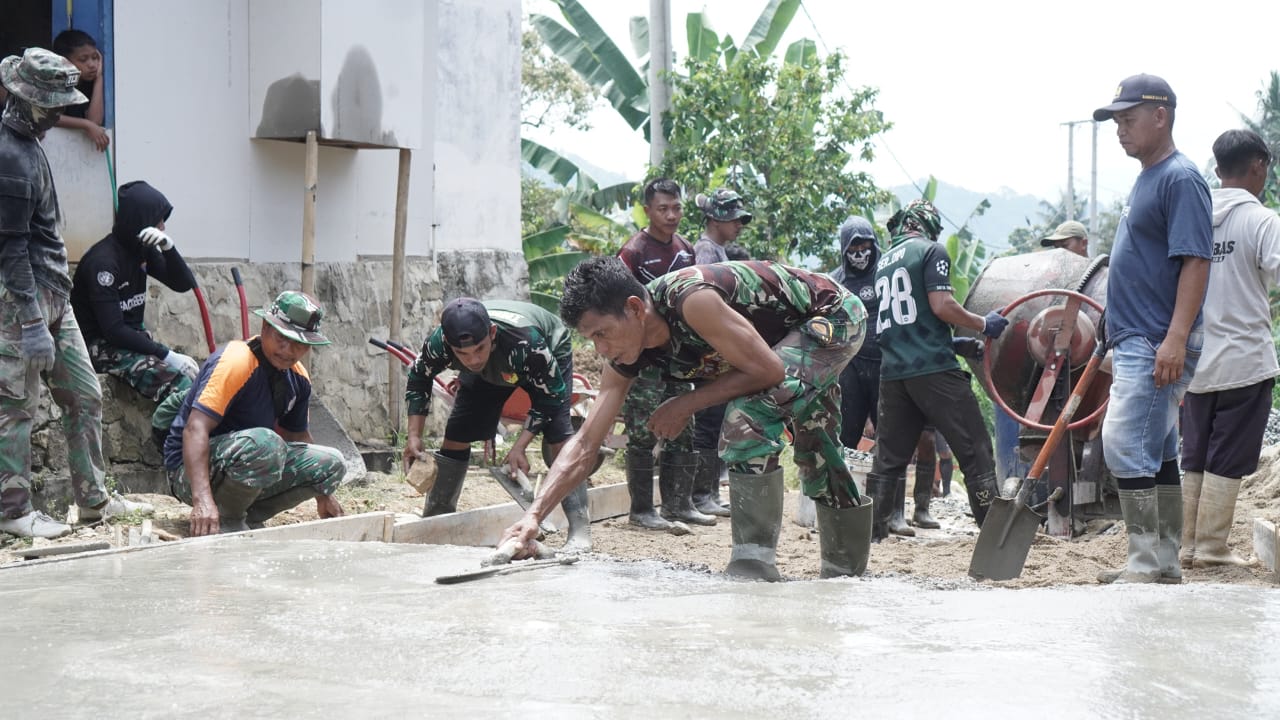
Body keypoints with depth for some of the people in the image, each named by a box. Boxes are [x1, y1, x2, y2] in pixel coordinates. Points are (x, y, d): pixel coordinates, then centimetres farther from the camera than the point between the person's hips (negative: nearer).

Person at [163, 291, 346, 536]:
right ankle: (226, 520, -14)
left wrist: (323, 496, 26)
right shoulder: (235, 362, -22)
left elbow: (296, 435, 22)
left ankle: (249, 517, 2)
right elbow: (195, 429, -31)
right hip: (192, 469, -8)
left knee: (331, 463, -1)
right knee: (264, 443, -36)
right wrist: (202, 500, -43)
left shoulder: (298, 378, 4)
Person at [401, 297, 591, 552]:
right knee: (456, 436, -2)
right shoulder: (438, 344, -35)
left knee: (557, 439, -23)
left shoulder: (524, 342, -47)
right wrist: (414, 436, -18)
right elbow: (418, 380, -11)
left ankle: (579, 532, -21)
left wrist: (520, 447, -33)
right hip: (491, 370, 4)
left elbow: (550, 395, -30)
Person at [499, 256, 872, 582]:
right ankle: (846, 571, 40)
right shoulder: (624, 358, -13)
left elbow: (768, 371, -30)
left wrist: (687, 404, -23)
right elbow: (585, 443, -11)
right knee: (815, 451, 21)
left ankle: (754, 563, -19)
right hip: (798, 330, 9)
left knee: (748, 416, -27)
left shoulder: (690, 300, -37)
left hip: (835, 315, -9)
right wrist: (534, 514, -21)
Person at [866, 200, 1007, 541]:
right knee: (974, 448, -2)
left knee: (889, 456, 11)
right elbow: (941, 305, -14)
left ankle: (872, 529, 9)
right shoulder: (931, 251, -2)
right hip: (934, 369, -7)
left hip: (893, 372, 7)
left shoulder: (884, 262, 20)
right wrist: (984, 324, 0)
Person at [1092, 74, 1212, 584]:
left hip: (1159, 345, -10)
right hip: (1136, 342, 10)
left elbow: (1196, 261, -21)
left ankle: (1146, 567, -10)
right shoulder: (1147, 179, 18)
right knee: (1156, 453, 12)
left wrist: (1175, 339, -28)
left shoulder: (1181, 179, -13)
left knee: (1124, 447, -14)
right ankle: (1165, 566, 18)